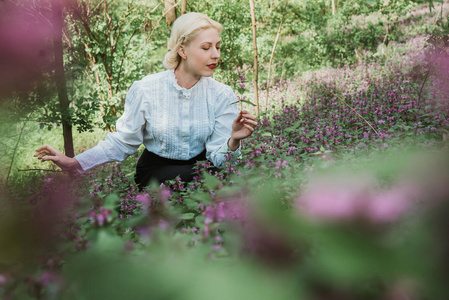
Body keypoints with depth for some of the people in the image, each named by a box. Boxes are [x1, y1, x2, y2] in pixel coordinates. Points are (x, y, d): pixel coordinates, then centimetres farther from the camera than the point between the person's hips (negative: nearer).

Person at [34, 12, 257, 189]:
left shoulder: (222, 96, -6)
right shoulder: (146, 90, -11)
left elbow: (219, 157, -12)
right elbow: (123, 141, -4)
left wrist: (233, 141, -34)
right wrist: (75, 163, -12)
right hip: (155, 171, -2)